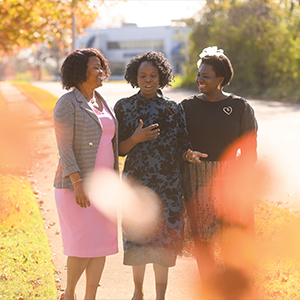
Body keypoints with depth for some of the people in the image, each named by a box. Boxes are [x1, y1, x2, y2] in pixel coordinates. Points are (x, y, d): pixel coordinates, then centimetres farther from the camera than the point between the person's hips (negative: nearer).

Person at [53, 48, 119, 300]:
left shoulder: (101, 102, 12)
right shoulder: (67, 103, -11)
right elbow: (64, 147, -16)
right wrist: (78, 184, -22)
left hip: (102, 185, 7)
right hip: (77, 185, -7)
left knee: (102, 242, 5)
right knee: (83, 245, -8)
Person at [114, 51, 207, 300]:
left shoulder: (174, 109, 6)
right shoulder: (124, 107, 2)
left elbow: (181, 147, 4)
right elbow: (118, 149, 0)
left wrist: (190, 155, -18)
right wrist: (135, 138, -19)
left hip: (168, 183, 1)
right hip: (136, 181, -1)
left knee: (163, 238, 1)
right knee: (137, 237, 6)